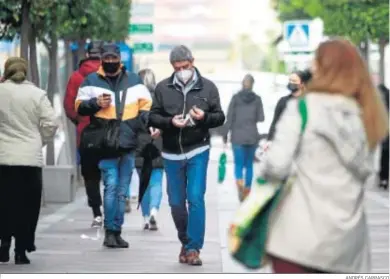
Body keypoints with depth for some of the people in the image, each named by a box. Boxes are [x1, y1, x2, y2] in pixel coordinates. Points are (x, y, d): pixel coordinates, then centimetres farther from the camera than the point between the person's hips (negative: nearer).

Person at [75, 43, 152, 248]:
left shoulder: (133, 80, 12)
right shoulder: (91, 81, 5)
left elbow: (146, 105, 16)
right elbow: (79, 107, 5)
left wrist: (144, 120, -2)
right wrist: (96, 103, -13)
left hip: (129, 144, 3)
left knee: (122, 191, 9)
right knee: (111, 186, -14)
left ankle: (116, 232, 16)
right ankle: (110, 231, -8)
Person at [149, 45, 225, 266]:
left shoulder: (207, 87, 0)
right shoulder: (163, 88, 2)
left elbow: (220, 117, 3)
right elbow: (153, 117, 2)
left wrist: (204, 117, -18)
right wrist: (170, 122, -17)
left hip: (198, 152, -2)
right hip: (172, 153, 2)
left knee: (196, 198, -11)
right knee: (176, 202, 9)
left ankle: (193, 248, -7)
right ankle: (185, 242, 28)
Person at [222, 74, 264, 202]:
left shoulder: (236, 98, -3)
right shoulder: (257, 99, -1)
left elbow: (229, 118, -5)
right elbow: (261, 118, 0)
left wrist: (225, 135, 3)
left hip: (238, 136, -1)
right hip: (252, 136, 1)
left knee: (238, 165, 1)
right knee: (249, 164, 13)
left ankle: (240, 185, -25)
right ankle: (246, 193, 16)